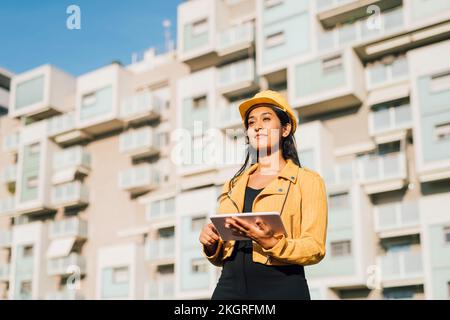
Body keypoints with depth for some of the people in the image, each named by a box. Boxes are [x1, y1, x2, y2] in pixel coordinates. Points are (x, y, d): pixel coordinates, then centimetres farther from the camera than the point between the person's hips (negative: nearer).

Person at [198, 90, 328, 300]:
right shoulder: (232, 186, 19)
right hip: (230, 286, 4)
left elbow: (315, 248, -5)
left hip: (281, 287, -3)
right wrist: (211, 245, 0)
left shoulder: (307, 180, 6)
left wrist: (270, 243, -21)